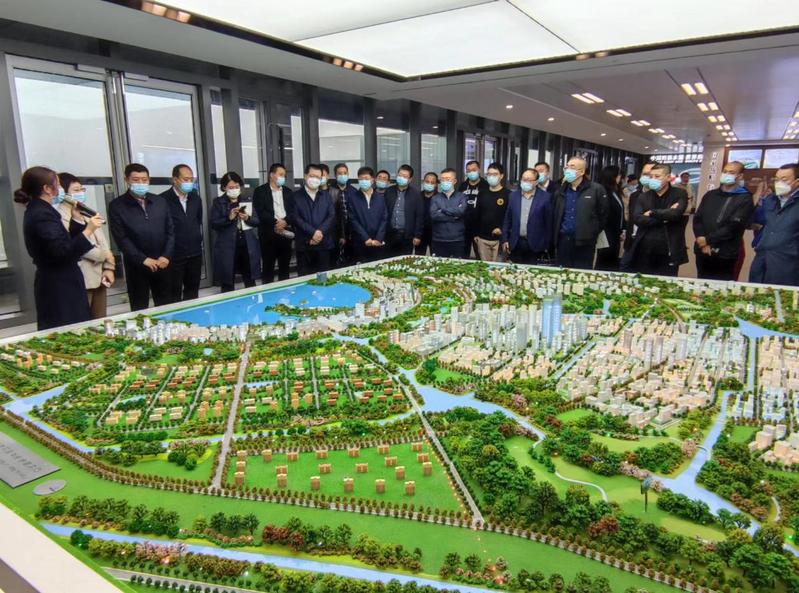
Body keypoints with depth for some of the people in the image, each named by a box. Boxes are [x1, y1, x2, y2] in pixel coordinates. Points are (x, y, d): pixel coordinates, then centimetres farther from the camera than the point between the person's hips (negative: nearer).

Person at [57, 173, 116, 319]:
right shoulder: (61, 218, -9)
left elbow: (102, 240, 11)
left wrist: (108, 267, 1)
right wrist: (105, 255, -9)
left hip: (99, 275, 7)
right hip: (81, 278, -7)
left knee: (100, 321, 13)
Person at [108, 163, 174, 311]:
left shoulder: (160, 201, 8)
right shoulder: (116, 206, -3)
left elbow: (170, 230, 7)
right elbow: (121, 238, -8)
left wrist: (166, 256, -6)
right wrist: (143, 259, -15)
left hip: (162, 263, 3)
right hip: (136, 266, -3)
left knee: (166, 306, 10)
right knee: (139, 309, 5)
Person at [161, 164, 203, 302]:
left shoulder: (196, 198, 8)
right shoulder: (163, 199, -10)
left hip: (195, 253, 5)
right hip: (174, 255, -5)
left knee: (192, 291, 14)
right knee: (174, 293, 5)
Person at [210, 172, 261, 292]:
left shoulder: (246, 201, 12)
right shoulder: (218, 202, 2)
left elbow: (257, 221, 7)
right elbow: (213, 223, -6)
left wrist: (247, 218, -13)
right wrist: (229, 218, -20)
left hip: (248, 246, 3)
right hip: (227, 247, -3)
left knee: (250, 281, 9)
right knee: (227, 283, 1)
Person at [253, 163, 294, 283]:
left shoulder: (288, 192, 15)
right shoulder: (260, 191, 1)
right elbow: (260, 212, -9)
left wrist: (285, 221, -14)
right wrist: (276, 223, -17)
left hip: (286, 233, 4)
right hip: (268, 234, -4)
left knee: (285, 267, 8)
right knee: (268, 267, 0)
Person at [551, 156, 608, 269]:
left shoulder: (596, 190, -3)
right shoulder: (560, 191, 11)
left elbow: (603, 215, 0)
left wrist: (592, 234, 1)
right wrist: (554, 238, 10)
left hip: (584, 242, -4)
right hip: (563, 240, 4)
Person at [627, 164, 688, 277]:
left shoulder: (679, 194, 2)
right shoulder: (643, 197, 9)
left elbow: (675, 214, -18)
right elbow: (638, 219, -7)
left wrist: (652, 213, -8)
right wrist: (664, 218, -13)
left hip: (668, 254, -2)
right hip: (644, 253, 3)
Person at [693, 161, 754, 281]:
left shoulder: (745, 199, -2)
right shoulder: (710, 195, 14)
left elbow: (733, 227, -13)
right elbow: (697, 219, 5)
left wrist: (708, 240, -13)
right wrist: (703, 242, -10)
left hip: (724, 256, -5)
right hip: (702, 252, 5)